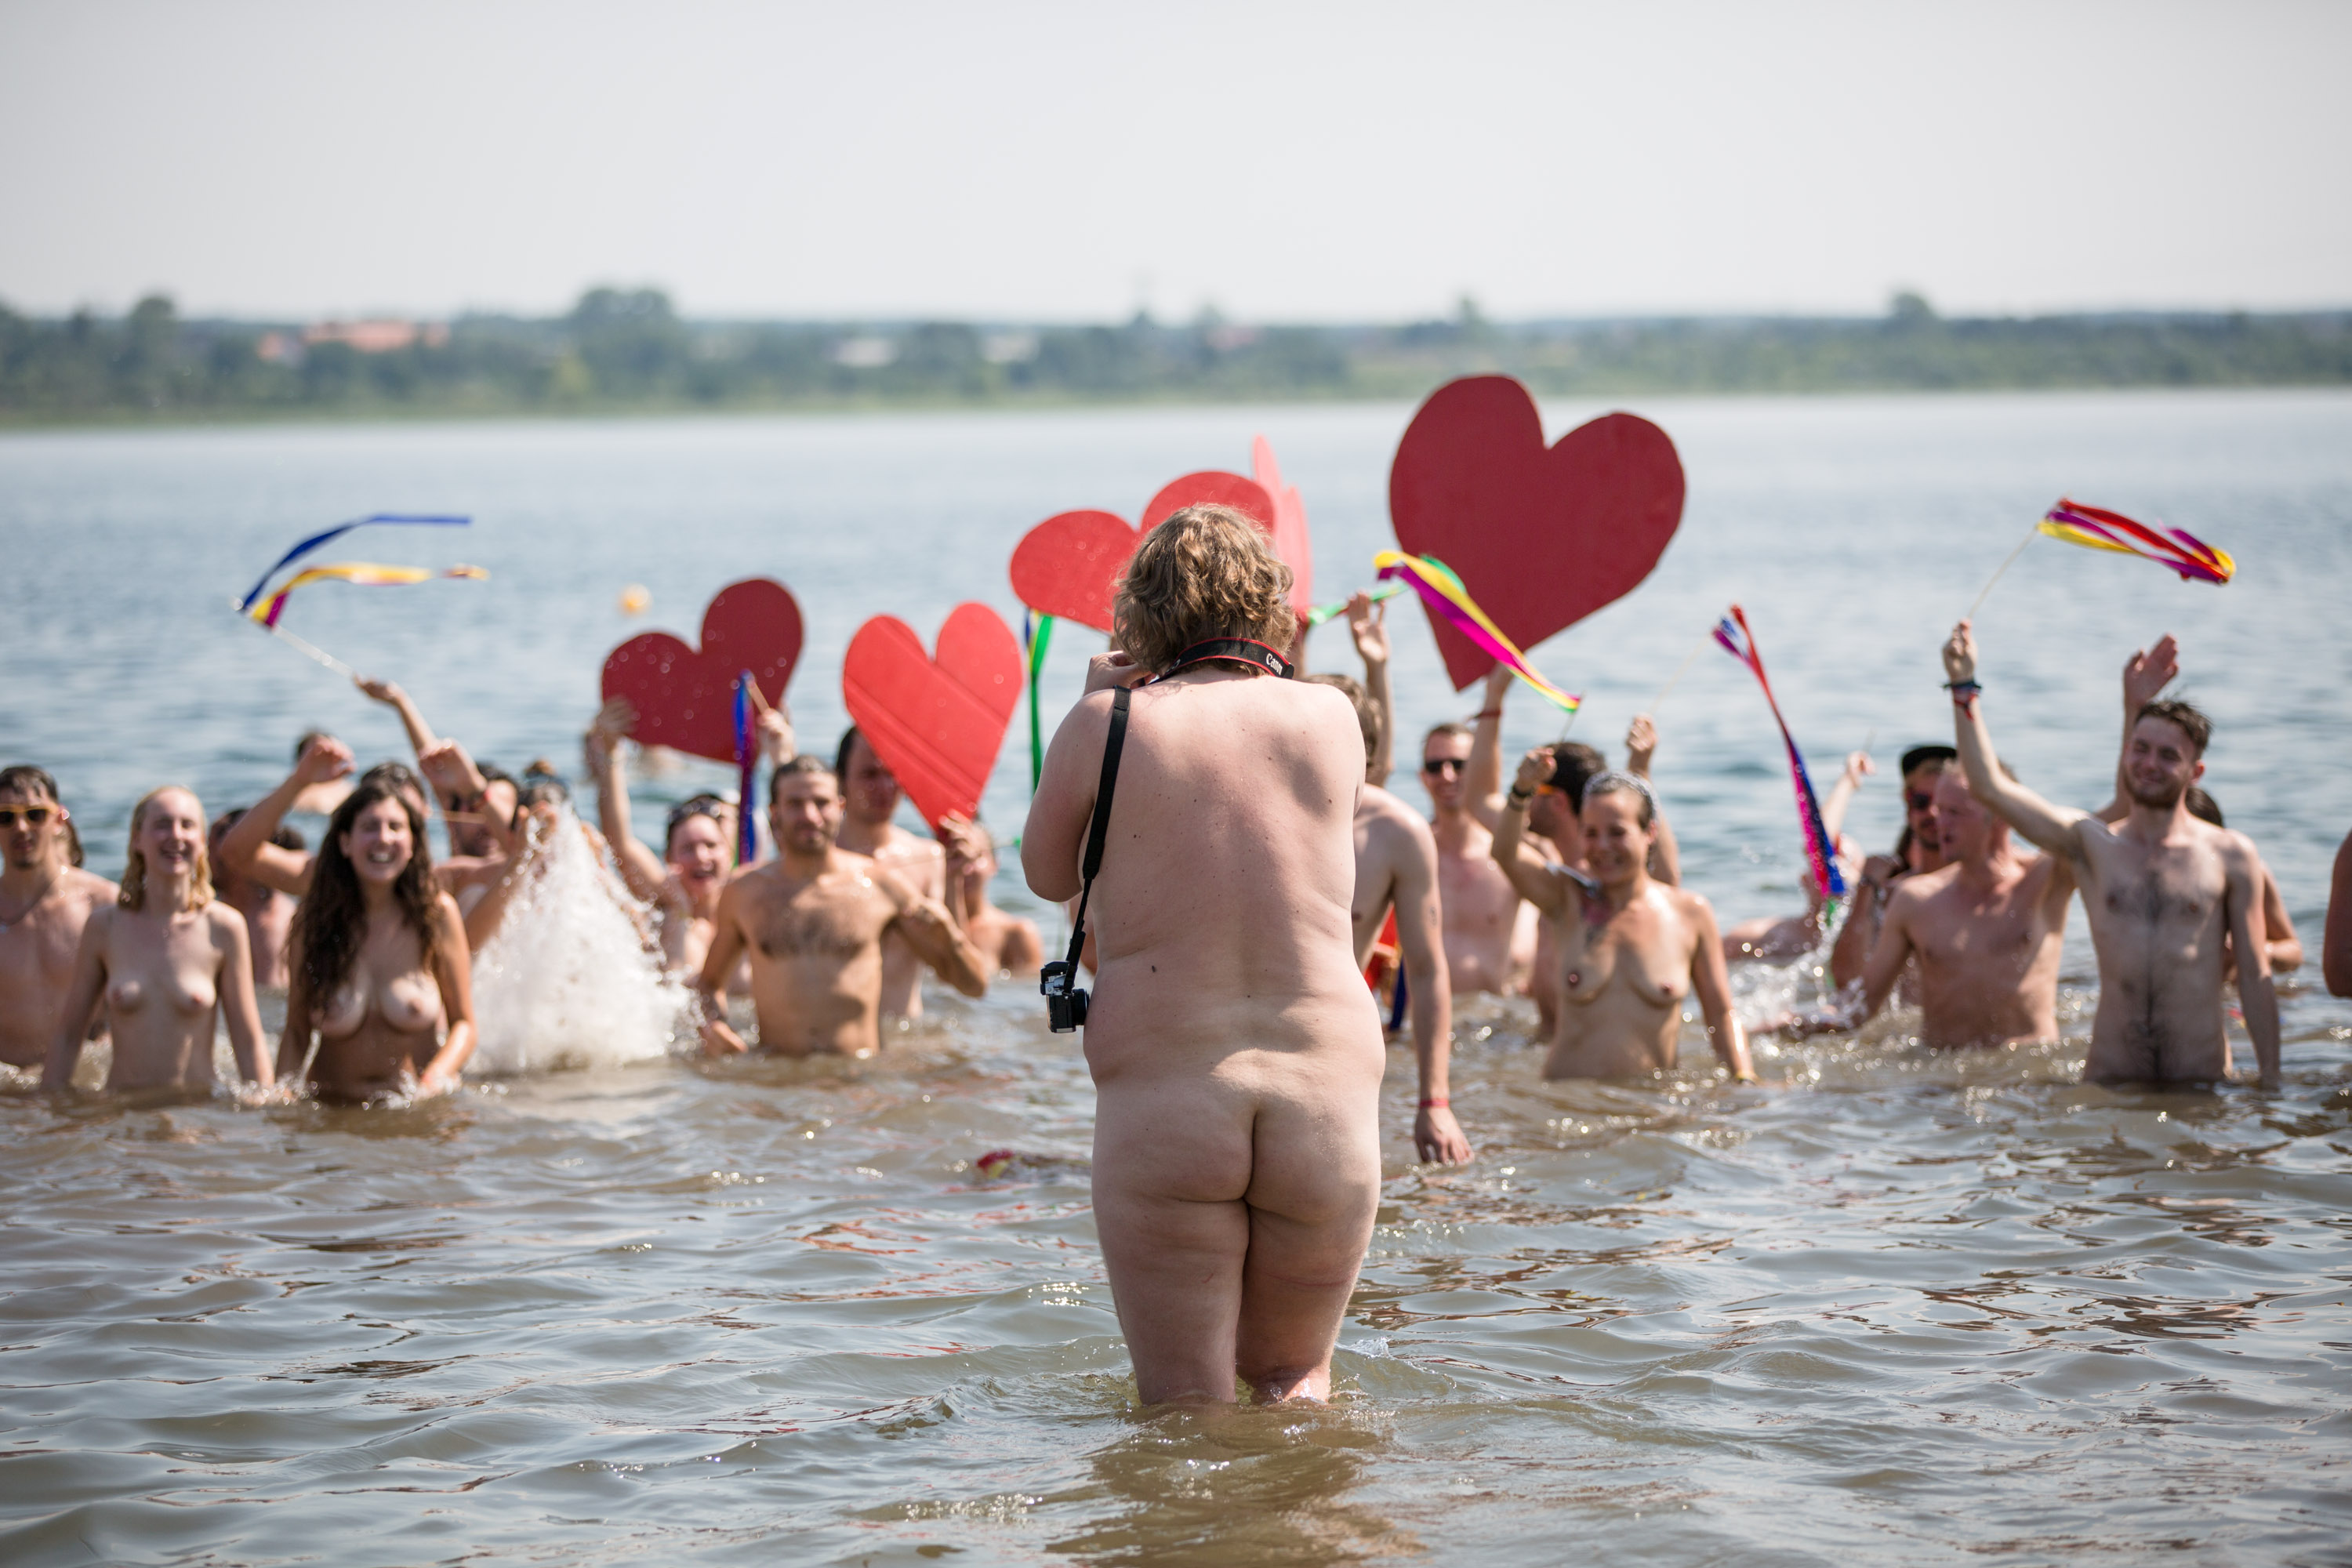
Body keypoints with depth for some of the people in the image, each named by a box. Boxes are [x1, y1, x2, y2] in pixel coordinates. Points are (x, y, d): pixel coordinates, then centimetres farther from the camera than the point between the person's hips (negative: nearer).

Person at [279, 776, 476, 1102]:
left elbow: (463, 1025, 2)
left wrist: (433, 1081, -16)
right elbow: (296, 1034, 6)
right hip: (330, 1109, 1)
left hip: (417, 1111, -1)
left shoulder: (437, 913, -2)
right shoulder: (314, 919, 0)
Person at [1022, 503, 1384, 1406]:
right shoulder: (1330, 720, 4)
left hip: (1162, 1099, -2)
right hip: (1327, 1095, 2)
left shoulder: (1107, 725, -3)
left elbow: (1047, 874, 14)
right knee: (1292, 1371, 22)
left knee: (1185, 1404, 8)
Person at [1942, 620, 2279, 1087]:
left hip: (2202, 1080, -1)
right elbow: (1990, 785, 4)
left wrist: (2271, 1084, 1)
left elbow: (2255, 977, 5)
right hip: (2110, 1075, 1)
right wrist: (1965, 685, 1)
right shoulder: (2092, 843, 8)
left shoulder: (2231, 856, 4)